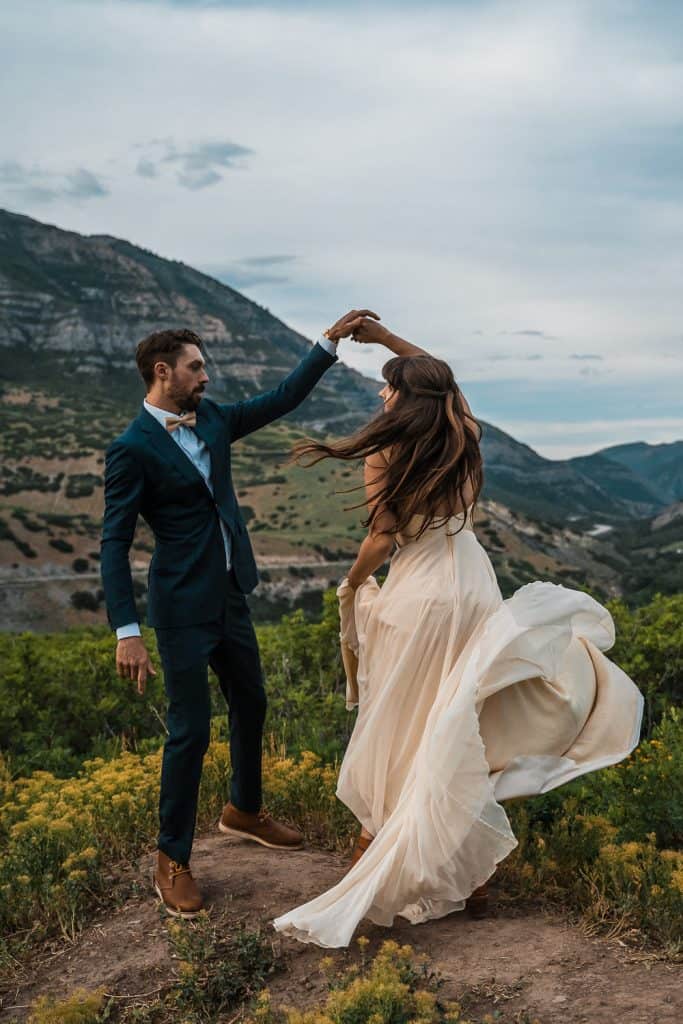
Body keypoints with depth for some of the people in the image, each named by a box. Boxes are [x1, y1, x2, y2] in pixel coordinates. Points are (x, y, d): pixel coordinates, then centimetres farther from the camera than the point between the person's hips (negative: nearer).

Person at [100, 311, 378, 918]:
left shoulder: (211, 419, 5)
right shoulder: (133, 449, -15)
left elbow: (282, 401, 13)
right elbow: (115, 544, -17)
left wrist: (330, 343, 7)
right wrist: (127, 632, -23)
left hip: (231, 596, 8)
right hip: (184, 607, -8)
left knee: (251, 705, 20)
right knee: (191, 729, -3)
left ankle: (244, 811, 43)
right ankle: (172, 862, 15)